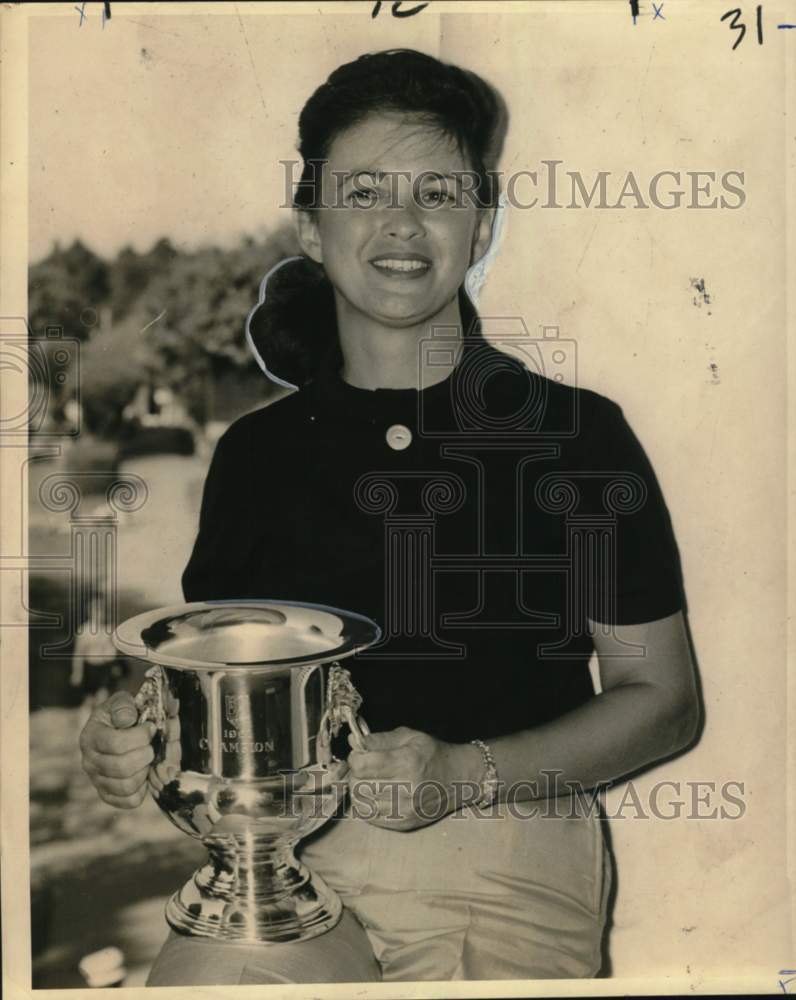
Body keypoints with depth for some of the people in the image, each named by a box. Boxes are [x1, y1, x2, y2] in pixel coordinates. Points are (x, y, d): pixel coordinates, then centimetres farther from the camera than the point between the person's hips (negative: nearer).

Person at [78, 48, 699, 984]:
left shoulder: (576, 432, -1)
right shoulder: (256, 451, 8)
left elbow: (661, 699, 1)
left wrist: (462, 773, -13)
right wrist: (132, 738, -7)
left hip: (507, 861, -1)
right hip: (292, 851, 2)